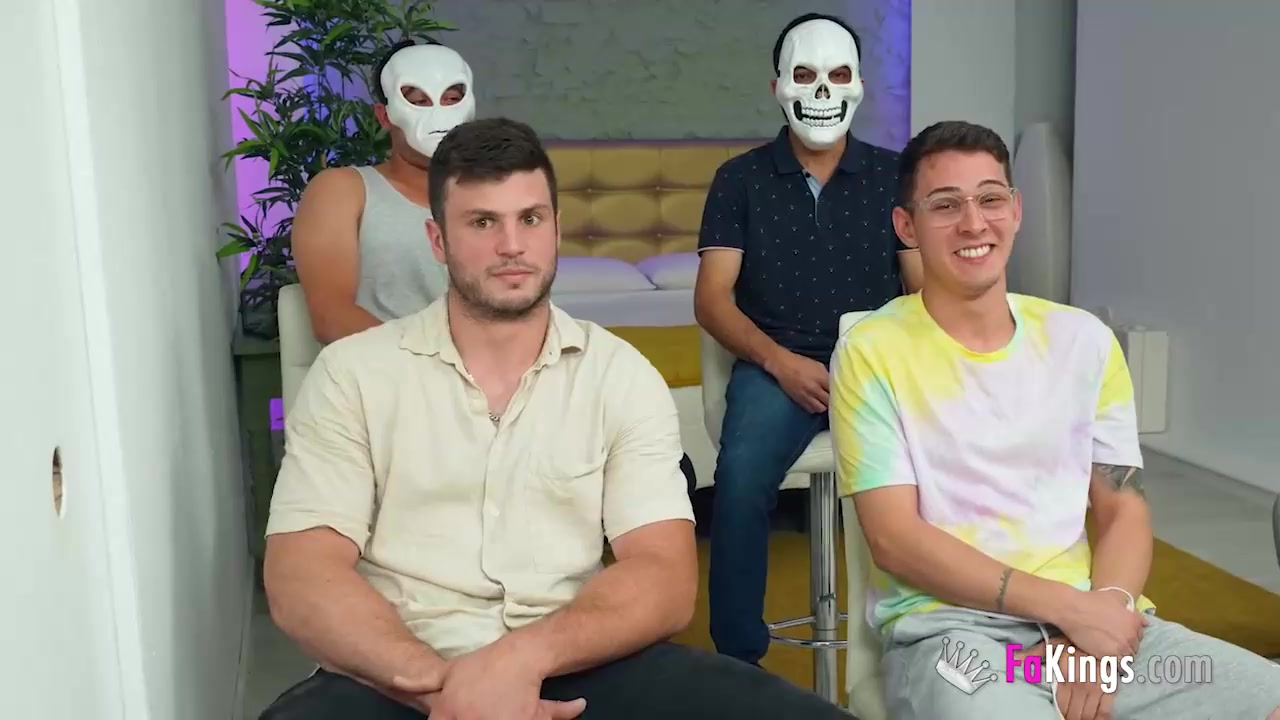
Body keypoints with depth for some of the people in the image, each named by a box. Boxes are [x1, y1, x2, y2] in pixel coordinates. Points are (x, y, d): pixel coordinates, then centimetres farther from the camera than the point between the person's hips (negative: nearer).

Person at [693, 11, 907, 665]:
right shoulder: (740, 180, 8)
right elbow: (712, 299, 2)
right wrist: (779, 361, -15)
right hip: (776, 365, -1)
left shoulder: (892, 175, 11)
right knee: (741, 476, -31)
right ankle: (738, 659, -14)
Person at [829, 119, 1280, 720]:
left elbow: (1123, 509, 10)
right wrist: (1069, 607, -15)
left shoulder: (1083, 340, 10)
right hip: (947, 625, -5)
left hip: (1090, 616, 5)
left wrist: (1105, 609, -11)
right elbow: (894, 539, -9)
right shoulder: (871, 353, -3)